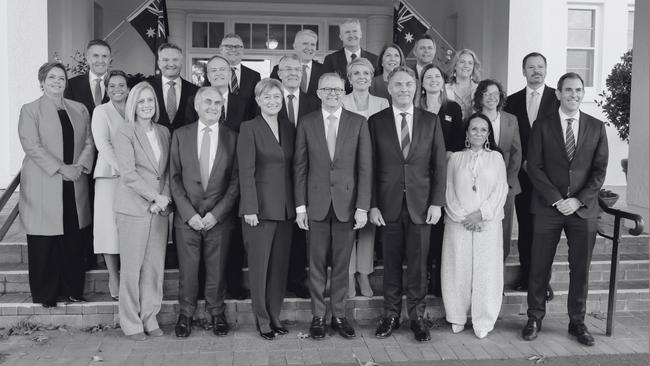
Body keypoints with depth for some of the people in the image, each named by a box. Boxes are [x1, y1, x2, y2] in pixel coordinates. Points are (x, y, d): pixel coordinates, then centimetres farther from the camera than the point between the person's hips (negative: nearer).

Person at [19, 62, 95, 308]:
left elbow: (88, 142, 10)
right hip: (43, 187, -4)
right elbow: (32, 146, -10)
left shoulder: (79, 110, 15)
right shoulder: (30, 110, 1)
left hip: (74, 186, 4)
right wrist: (61, 168, -17)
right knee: (44, 245, 2)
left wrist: (80, 165, -8)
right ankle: (46, 294, 13)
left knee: (73, 241, 6)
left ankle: (73, 290, 18)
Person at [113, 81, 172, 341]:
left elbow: (168, 171, 11)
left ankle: (150, 318, 19)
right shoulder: (125, 132, -4)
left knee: (155, 266, 7)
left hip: (160, 209, 5)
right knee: (131, 267, 1)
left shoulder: (164, 132, 12)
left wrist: (165, 198, -4)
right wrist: (156, 197, -12)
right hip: (133, 207, -5)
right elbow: (128, 173, -11)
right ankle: (131, 322, 13)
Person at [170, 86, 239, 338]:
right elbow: (174, 178, 2)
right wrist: (189, 213, -7)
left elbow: (235, 181, 0)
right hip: (187, 217, 1)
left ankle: (216, 313, 25)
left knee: (217, 270, 7)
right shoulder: (180, 135, 5)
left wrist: (216, 213, -9)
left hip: (219, 218, 0)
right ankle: (186, 314, 24)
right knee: (187, 269, 6)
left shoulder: (232, 138, 2)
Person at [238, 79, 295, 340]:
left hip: (285, 207, 5)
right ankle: (262, 319, 15)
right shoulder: (249, 128, -4)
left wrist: (297, 204, 7)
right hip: (260, 206, -5)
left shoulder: (289, 129, 12)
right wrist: (250, 208, -14)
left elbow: (292, 168, 12)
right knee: (259, 265, 2)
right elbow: (246, 171, -9)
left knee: (280, 265, 9)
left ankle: (275, 316, 21)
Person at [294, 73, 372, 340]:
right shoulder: (306, 123, 3)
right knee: (317, 264, 6)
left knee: (341, 263, 8)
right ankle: (318, 316, 18)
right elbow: (300, 166, 3)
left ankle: (339, 315, 20)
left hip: (347, 203, 0)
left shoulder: (358, 123, 1)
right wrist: (300, 205, -2)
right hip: (316, 203, 0)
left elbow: (365, 167, -1)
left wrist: (362, 206, -7)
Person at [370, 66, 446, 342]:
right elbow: (371, 166, 2)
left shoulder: (431, 121, 6)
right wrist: (372, 205, -5)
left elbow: (439, 164, 4)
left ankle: (417, 317, 18)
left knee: (418, 264, 5)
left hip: (421, 205, 0)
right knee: (391, 263, 7)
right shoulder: (376, 122, 3)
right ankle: (391, 315, 20)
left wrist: (436, 203, -3)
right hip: (388, 205, 0)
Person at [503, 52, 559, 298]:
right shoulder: (513, 101, 10)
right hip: (523, 173, 2)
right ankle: (526, 275, 13)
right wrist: (523, 162, -5)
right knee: (524, 227, 5)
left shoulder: (558, 98, 3)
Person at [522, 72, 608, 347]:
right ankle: (535, 319, 17)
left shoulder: (596, 127, 7)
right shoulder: (542, 125, 1)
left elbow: (600, 170, 3)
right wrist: (556, 200, -12)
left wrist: (578, 200, -10)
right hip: (548, 208, -1)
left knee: (580, 269, 7)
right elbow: (534, 167, -4)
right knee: (540, 267, 3)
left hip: (584, 209, 2)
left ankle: (577, 322, 20)